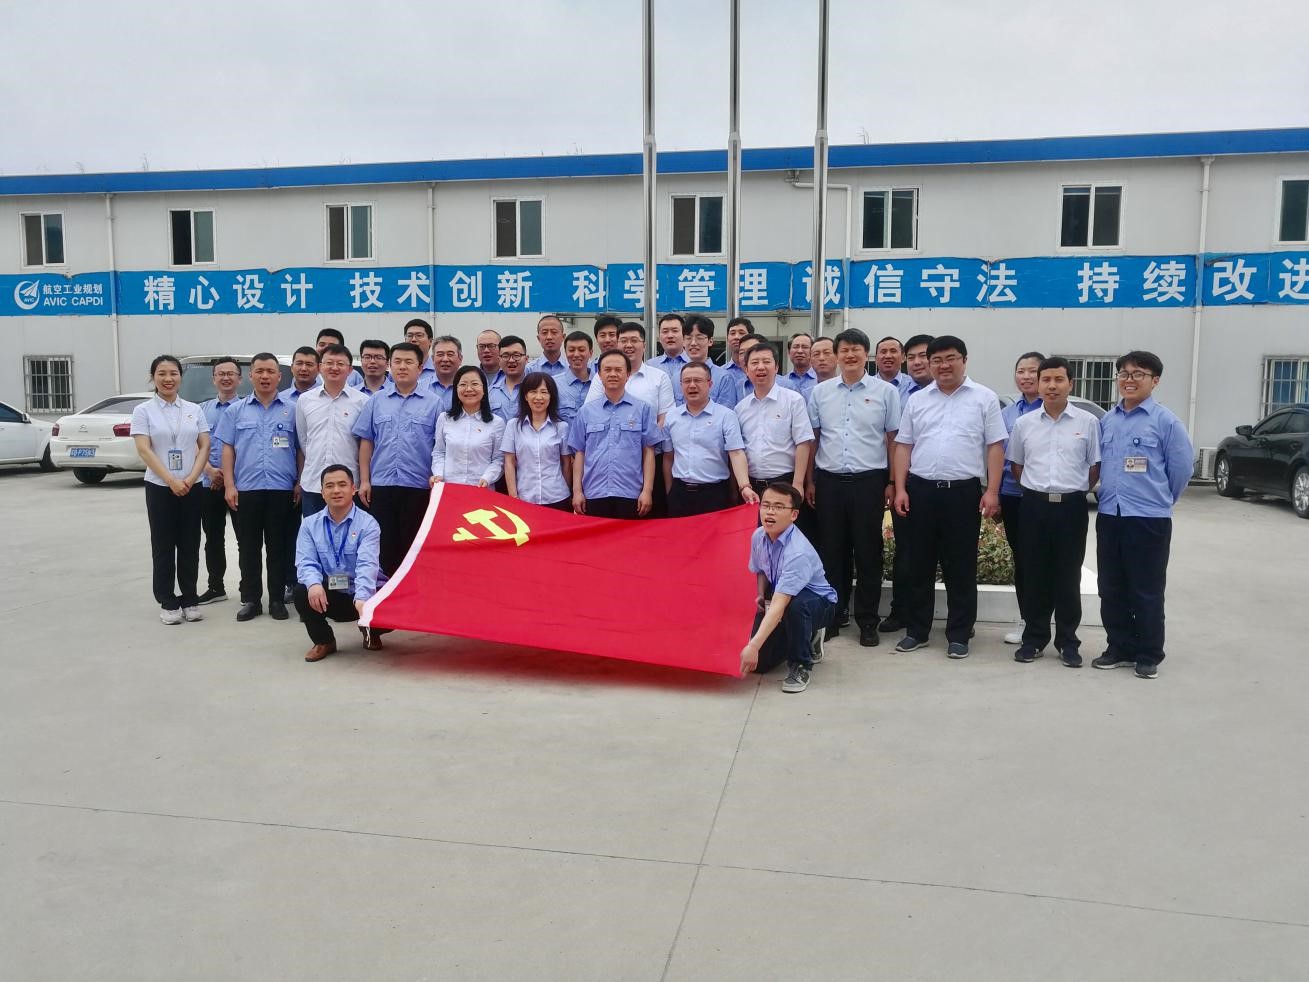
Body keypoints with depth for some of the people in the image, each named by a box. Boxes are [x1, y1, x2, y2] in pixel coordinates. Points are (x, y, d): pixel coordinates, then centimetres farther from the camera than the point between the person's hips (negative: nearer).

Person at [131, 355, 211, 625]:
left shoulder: (194, 410, 7)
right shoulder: (143, 411, -1)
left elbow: (204, 446, 3)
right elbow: (144, 450, -9)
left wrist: (191, 478, -11)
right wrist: (171, 481, -17)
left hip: (192, 488, 2)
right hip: (160, 488, -2)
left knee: (190, 545, 7)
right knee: (164, 547, 4)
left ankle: (190, 600, 16)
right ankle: (167, 603, 13)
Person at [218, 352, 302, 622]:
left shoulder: (291, 409, 5)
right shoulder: (236, 411, 9)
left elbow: (300, 448, 6)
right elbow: (228, 449, 7)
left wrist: (300, 483, -1)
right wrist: (229, 485, -1)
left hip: (282, 489, -1)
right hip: (246, 488, 1)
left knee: (279, 547, 4)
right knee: (248, 547, 6)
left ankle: (277, 599, 12)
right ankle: (250, 599, 14)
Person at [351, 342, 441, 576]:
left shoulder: (433, 403, 2)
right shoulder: (377, 401, 10)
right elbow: (366, 442, 10)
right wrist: (364, 480, 5)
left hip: (418, 486, -2)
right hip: (381, 485, 2)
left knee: (413, 547, 4)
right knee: (384, 545, 6)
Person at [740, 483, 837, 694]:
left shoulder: (799, 552, -34)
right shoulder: (758, 536, -11)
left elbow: (780, 605, -41)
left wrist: (754, 646, -47)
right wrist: (762, 596, -7)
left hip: (818, 603, -6)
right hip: (777, 599, 7)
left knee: (796, 604, -42)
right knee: (760, 663, -6)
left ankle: (800, 665, -15)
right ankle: (808, 637, 24)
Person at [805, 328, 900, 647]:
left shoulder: (885, 392, 2)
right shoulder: (821, 392, 8)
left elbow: (893, 440, 3)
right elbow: (811, 439, 11)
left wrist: (892, 482, 0)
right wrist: (809, 481, 8)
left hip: (869, 481, -2)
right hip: (828, 481, 2)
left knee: (868, 553, 4)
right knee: (831, 552, 8)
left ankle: (867, 622, 15)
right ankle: (831, 617, 19)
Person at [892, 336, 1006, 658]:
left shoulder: (984, 398, 3)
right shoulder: (916, 400, 10)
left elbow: (995, 447, 0)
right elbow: (904, 446, 10)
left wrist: (992, 491, -8)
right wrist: (900, 488, 1)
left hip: (964, 491, -2)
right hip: (921, 490, 3)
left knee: (961, 568, 4)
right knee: (920, 565, 9)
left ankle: (958, 635, 14)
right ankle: (916, 631, 19)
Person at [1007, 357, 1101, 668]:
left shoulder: (1088, 422, 0)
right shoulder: (1023, 423, 5)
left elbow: (1096, 466, 6)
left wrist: (1075, 490, 5)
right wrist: (1036, 489, 9)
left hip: (1071, 506, -1)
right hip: (1034, 505, 2)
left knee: (1068, 576, 5)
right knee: (1034, 575, 7)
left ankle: (1068, 641, 16)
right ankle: (1034, 638, 17)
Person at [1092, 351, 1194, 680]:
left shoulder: (1165, 421, -7)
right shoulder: (1106, 420, 8)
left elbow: (1182, 467, -2)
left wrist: (1159, 499, 6)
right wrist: (1107, 494, 13)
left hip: (1149, 519, -5)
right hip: (1109, 516, 5)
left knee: (1146, 591, 3)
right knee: (1111, 589, 11)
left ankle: (1149, 656, 14)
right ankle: (1120, 648, 24)